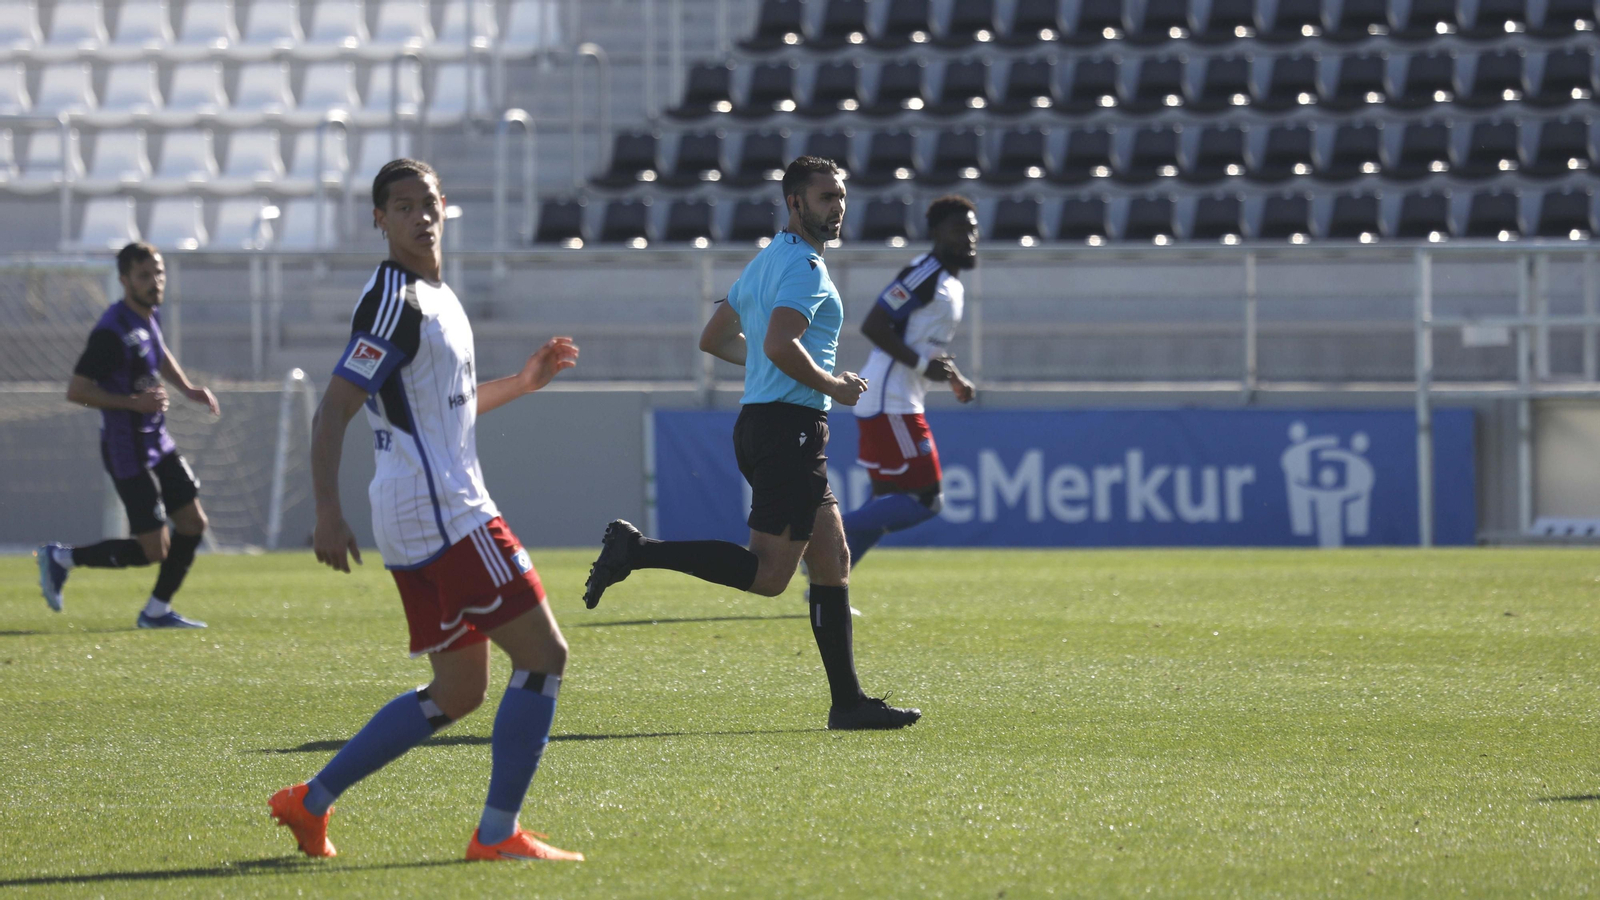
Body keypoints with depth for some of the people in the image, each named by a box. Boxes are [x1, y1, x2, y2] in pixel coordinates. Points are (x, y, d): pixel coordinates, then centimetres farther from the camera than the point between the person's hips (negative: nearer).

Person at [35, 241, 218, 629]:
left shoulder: (150, 314, 5)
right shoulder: (112, 331, -22)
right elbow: (76, 390, -22)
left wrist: (188, 389, 13)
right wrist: (133, 403, -25)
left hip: (157, 443, 9)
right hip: (128, 452, -9)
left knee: (193, 524, 8)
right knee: (154, 550, -6)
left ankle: (157, 611, 20)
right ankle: (62, 559, 9)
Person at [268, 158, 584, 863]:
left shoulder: (436, 297, 18)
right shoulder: (395, 301, -13)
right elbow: (332, 411, -19)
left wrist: (520, 383, 25)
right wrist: (327, 512, -25)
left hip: (442, 512, 10)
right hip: (442, 514, -10)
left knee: (458, 688, 13)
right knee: (543, 653, -8)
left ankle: (311, 802, 13)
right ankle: (497, 834, -7)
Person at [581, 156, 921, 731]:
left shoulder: (770, 261, 19)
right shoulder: (805, 267, -12)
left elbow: (715, 338, 25)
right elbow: (780, 344, -27)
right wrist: (832, 386, -12)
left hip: (761, 425, 11)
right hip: (789, 428, -11)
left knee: (833, 561, 10)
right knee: (768, 574, -13)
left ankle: (847, 702, 9)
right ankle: (637, 551, -14)